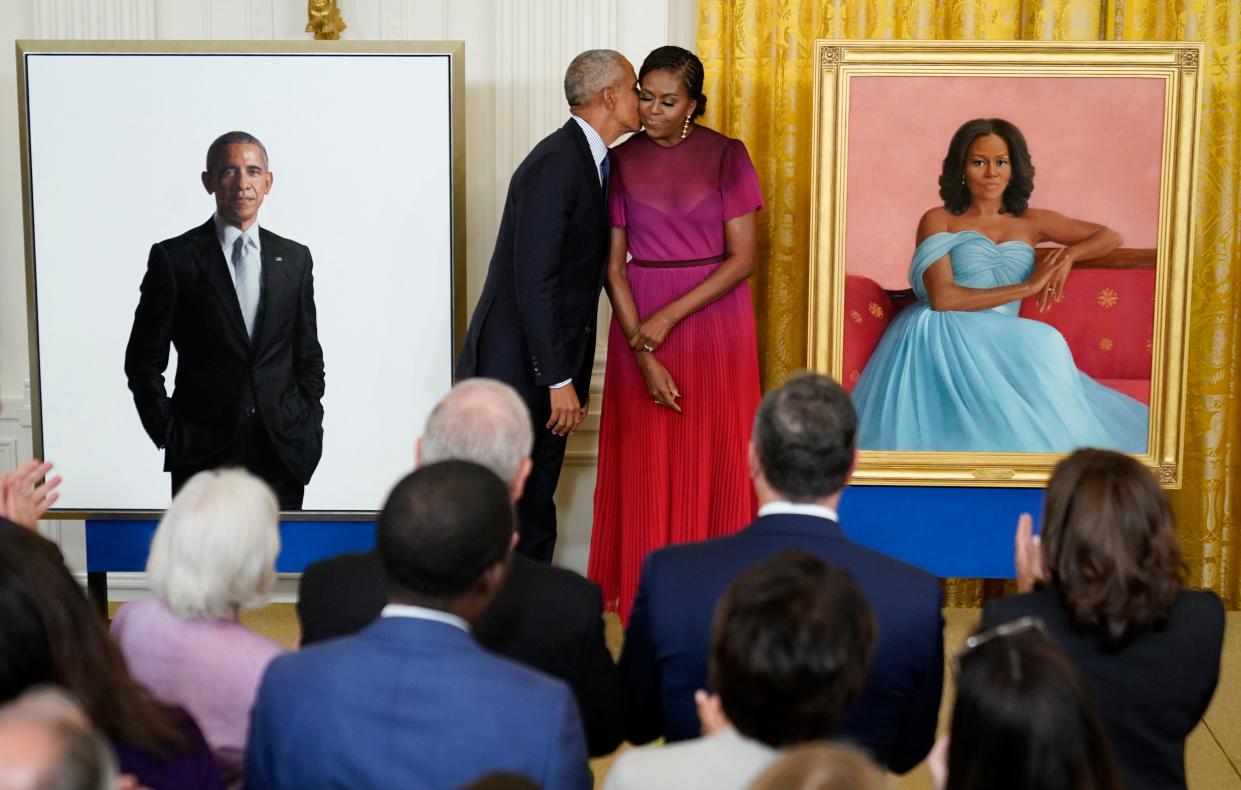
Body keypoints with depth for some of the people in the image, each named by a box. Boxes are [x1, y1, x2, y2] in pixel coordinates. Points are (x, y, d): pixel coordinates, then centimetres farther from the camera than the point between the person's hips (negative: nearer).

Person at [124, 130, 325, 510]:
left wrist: (308, 428, 6)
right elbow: (143, 361, 1)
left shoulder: (294, 258, 10)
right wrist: (168, 434, -4)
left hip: (284, 453, 3)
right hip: (202, 458, -2)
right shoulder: (173, 258, 0)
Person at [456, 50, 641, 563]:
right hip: (517, 371, -9)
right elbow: (533, 283, -21)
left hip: (549, 372, 9)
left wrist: (571, 377, 14)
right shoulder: (555, 164, -17)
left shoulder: (589, 163, 13)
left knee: (535, 518, 13)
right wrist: (559, 381, -19)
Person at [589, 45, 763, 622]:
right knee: (645, 459, 3)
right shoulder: (621, 161, 2)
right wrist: (643, 353, -11)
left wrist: (668, 318, -14)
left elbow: (742, 258, -7)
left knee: (712, 458, 2)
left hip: (713, 315, -1)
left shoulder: (726, 156, -3)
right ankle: (645, 591, 13)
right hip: (639, 322, 1)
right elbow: (613, 266, -1)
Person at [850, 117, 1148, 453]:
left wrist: (1069, 254, 1)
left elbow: (1110, 237, 24)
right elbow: (941, 297, -8)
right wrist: (1027, 287, -6)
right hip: (942, 337, -3)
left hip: (1000, 345, 3)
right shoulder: (938, 221, 7)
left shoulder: (1031, 222, 19)